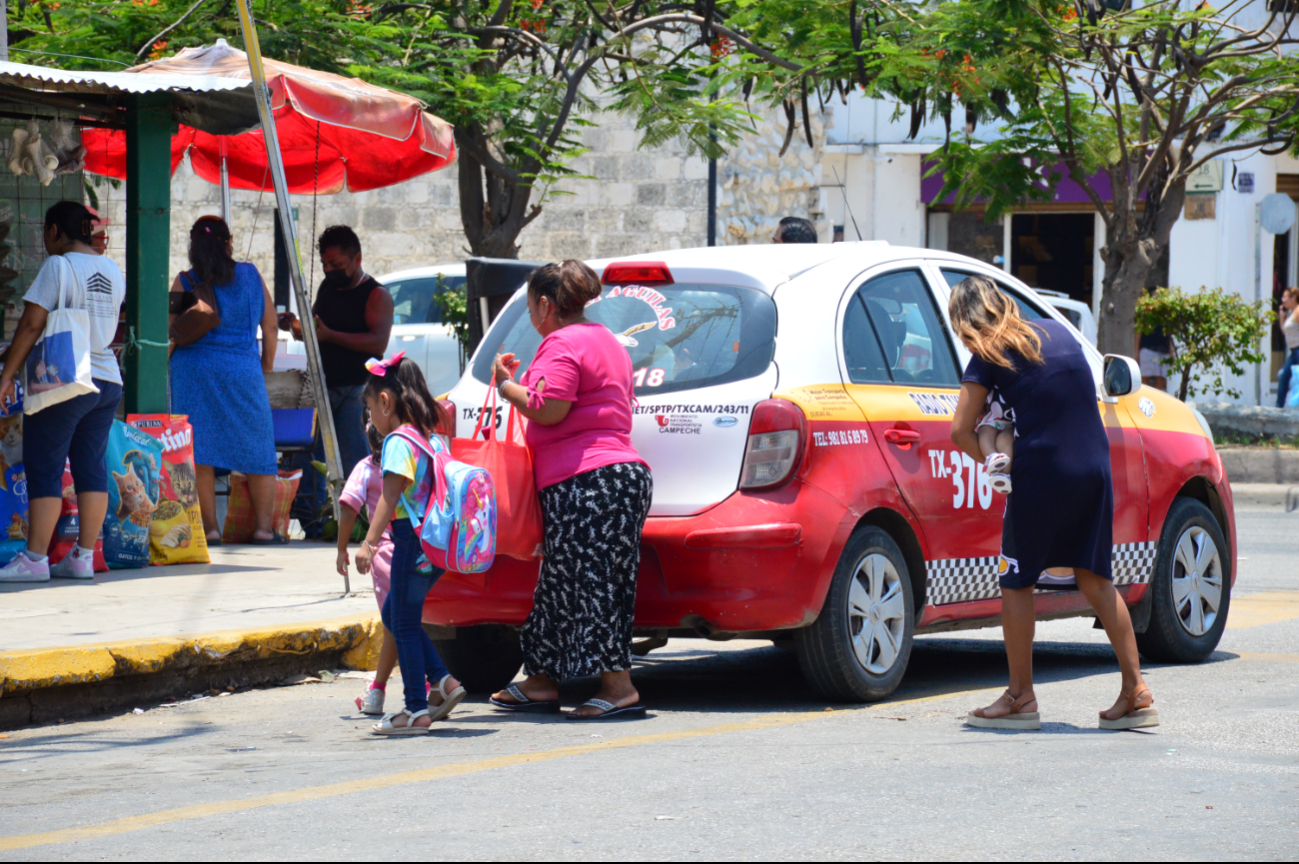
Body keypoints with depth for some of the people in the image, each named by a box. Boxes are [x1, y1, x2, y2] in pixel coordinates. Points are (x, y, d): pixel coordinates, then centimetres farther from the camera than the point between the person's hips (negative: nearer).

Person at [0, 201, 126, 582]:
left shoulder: (58, 266, -9)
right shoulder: (113, 271, 13)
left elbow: (32, 325, -13)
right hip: (108, 380, 7)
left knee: (44, 469, -4)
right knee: (91, 468, 8)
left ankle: (35, 558, -5)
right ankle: (83, 557, 7)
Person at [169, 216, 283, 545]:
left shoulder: (185, 283, -1)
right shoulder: (251, 276, 5)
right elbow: (270, 325, 9)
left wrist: (167, 364, 12)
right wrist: (265, 366, 20)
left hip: (194, 370, -1)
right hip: (243, 371, 1)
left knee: (199, 453, 3)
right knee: (257, 452, 9)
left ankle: (209, 527, 1)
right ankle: (264, 527, 9)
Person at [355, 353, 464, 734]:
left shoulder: (398, 441, -12)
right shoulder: (432, 438, 14)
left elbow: (390, 497, -21)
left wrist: (369, 542, -25)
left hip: (412, 541, -9)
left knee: (405, 625, -1)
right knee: (395, 614, 20)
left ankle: (416, 710, 1)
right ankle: (442, 681, 14)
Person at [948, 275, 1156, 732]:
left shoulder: (990, 356, -3)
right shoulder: (1058, 333, 14)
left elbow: (961, 431, -8)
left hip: (1040, 473, -6)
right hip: (1095, 467, 6)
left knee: (1016, 581, 8)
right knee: (1095, 578, 13)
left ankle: (1021, 697, 10)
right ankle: (1136, 693, 10)